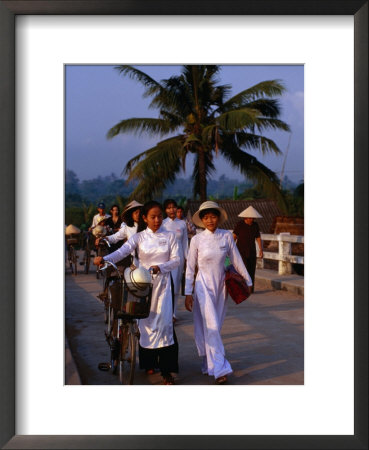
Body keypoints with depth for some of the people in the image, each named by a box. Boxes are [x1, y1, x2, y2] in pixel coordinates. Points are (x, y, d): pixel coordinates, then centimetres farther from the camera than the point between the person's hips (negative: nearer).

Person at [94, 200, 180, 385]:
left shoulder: (169, 236, 4)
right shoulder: (139, 237, 1)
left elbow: (175, 260, 1)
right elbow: (122, 251, -15)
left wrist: (159, 267, -17)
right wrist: (104, 259, -33)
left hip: (163, 282, -1)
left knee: (164, 322, -11)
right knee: (145, 322, 5)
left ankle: (166, 369, -9)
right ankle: (149, 363, 24)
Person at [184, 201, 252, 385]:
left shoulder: (227, 236, -1)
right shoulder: (197, 239, -6)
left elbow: (236, 260, 7)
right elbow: (190, 267, -1)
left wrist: (248, 281, 9)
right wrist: (188, 293, -3)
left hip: (221, 285, 3)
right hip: (204, 286, -3)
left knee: (216, 326, 11)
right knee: (210, 326, -9)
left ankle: (208, 363, 28)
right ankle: (219, 369, -8)